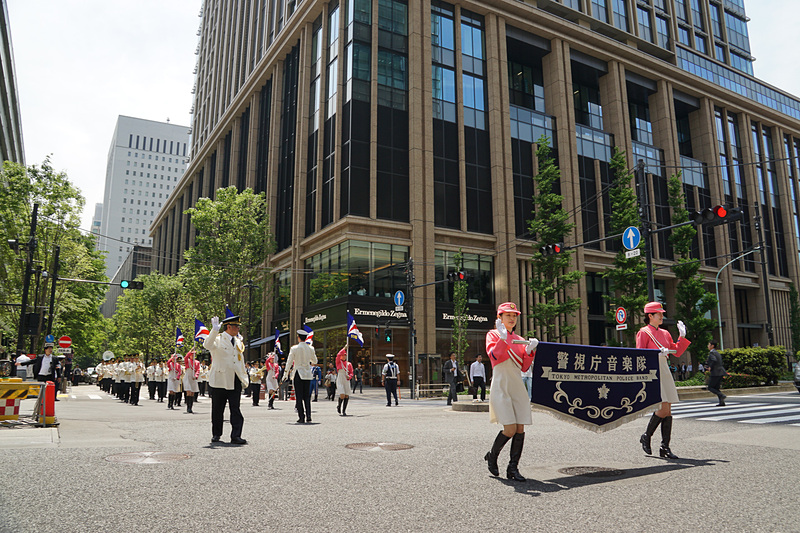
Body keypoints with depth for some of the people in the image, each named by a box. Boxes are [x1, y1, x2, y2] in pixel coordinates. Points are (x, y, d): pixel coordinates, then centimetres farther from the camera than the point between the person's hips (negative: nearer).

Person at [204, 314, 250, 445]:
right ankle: (216, 435, 23)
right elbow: (207, 345, -27)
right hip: (220, 379, -4)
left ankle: (236, 436, -3)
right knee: (217, 409, 7)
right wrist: (214, 330, -38)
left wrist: (245, 378, 20)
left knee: (236, 409, -3)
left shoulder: (238, 341, 15)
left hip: (235, 381, 4)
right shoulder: (218, 339, -4)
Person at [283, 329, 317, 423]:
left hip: (298, 374, -3)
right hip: (308, 374, 3)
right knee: (307, 396, 10)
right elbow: (314, 361, 16)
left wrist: (285, 374, 3)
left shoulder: (294, 348, -7)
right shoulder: (310, 349, 4)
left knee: (299, 397, 2)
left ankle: (301, 418, 0)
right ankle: (308, 416, 1)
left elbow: (289, 362, -5)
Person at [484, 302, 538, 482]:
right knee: (510, 429, -12)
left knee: (520, 429, -1)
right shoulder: (493, 335, 2)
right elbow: (494, 356, -15)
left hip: (518, 387, 6)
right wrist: (504, 337, -24)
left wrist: (530, 350, -3)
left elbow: (524, 367, 11)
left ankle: (513, 468, 10)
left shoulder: (519, 340, 16)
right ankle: (492, 456, 13)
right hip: (501, 386, -5)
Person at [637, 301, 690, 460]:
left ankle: (665, 447, 8)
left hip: (665, 372, 7)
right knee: (663, 409, -14)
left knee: (668, 412, 3)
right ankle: (646, 436, 7)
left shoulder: (665, 333, 17)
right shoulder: (643, 332, -3)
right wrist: (657, 353, -21)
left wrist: (682, 336, 12)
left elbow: (677, 352, 19)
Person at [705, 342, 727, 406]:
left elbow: (714, 360, -28)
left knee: (710, 388, 1)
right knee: (716, 388, 13)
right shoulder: (718, 353, 19)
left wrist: (710, 367, -13)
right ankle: (722, 402, 3)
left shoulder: (711, 353, -10)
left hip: (715, 373, -9)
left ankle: (721, 395, -18)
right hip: (720, 372, 9)